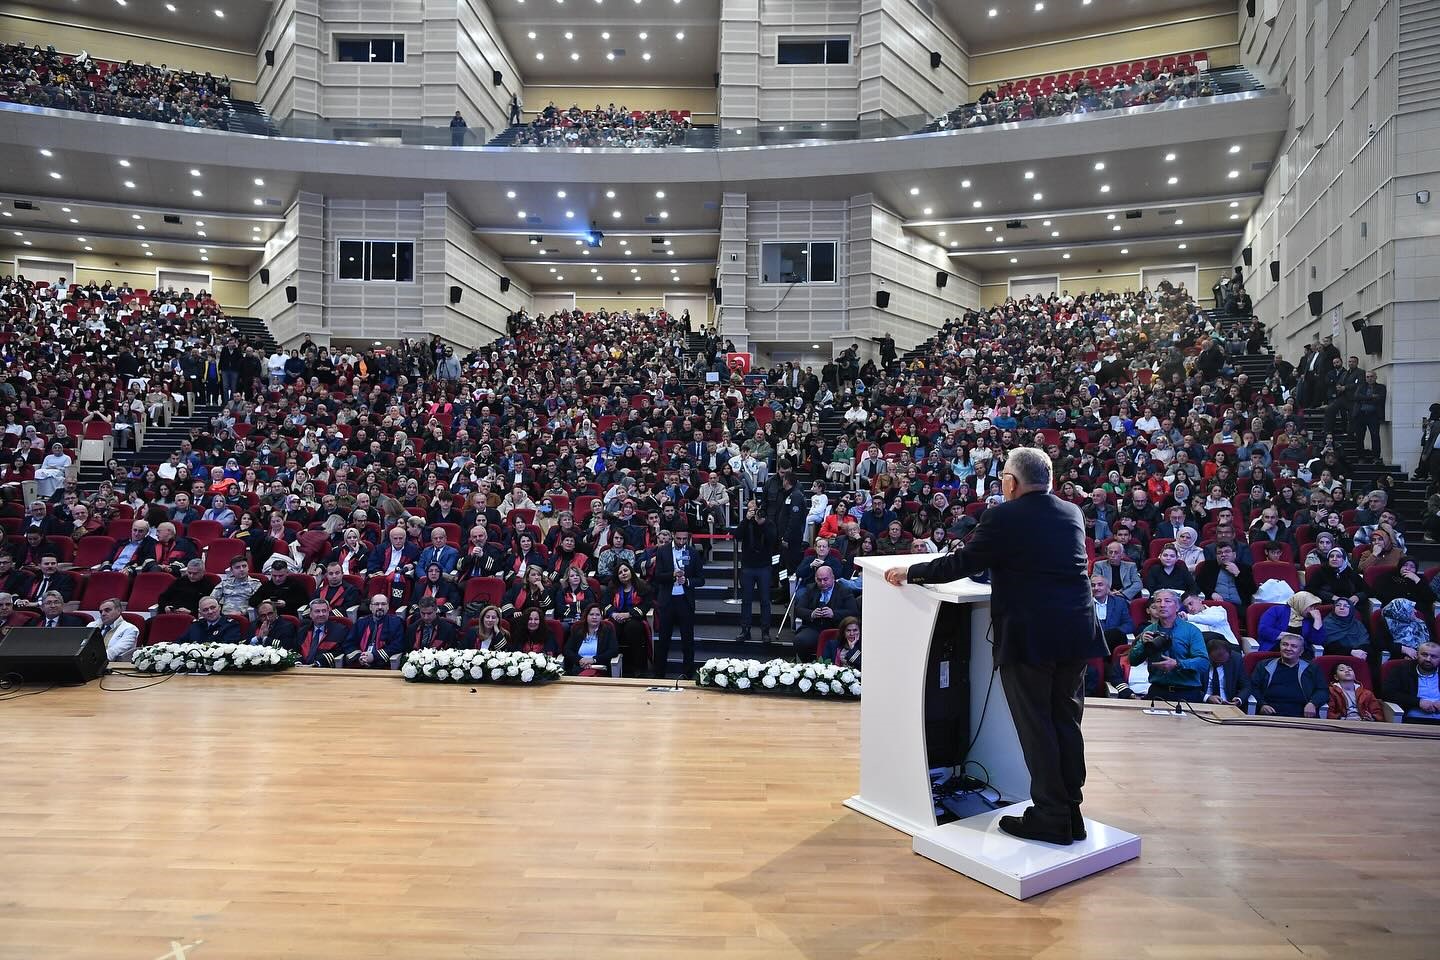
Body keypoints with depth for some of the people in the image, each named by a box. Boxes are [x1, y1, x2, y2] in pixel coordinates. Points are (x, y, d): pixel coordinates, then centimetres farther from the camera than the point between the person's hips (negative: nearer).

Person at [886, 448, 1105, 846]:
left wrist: (909, 572, 5)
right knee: (1066, 723, 15)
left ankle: (1051, 816, 13)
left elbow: (959, 564, -8)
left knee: (1036, 727, 4)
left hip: (1028, 637, -7)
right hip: (1076, 634, 7)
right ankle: (1071, 813, 25)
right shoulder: (1073, 513, 11)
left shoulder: (1001, 517, -10)